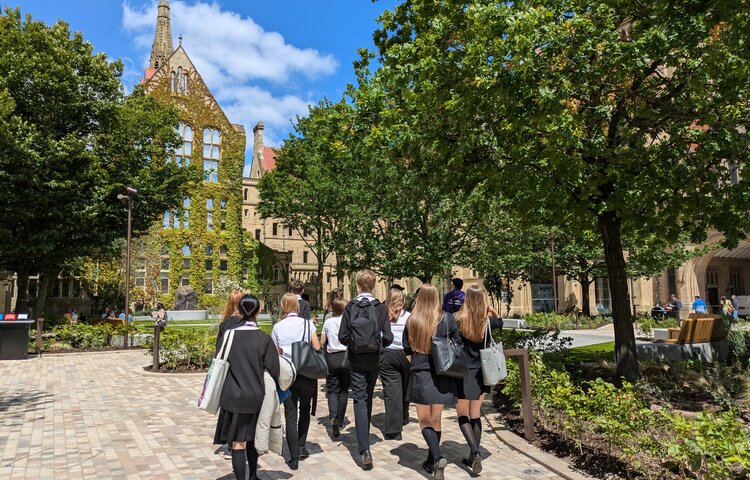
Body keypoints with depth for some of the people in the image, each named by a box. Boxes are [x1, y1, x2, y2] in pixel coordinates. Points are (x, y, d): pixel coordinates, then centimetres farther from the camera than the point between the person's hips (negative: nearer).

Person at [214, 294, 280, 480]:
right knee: (251, 439, 21)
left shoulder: (228, 335, -9)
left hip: (232, 397, -1)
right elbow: (273, 370, -8)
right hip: (255, 397, 2)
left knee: (238, 444, 4)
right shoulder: (264, 338, -10)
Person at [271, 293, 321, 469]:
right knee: (305, 409, 21)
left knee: (290, 415, 5)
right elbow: (317, 348, -4)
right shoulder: (307, 323, -1)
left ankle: (294, 458, 4)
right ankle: (301, 447, 21)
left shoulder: (277, 327, 2)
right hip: (307, 373, 0)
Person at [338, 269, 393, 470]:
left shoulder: (350, 307, -8)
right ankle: (365, 435, 39)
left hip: (356, 359, -1)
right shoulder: (381, 308, -8)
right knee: (368, 397, 21)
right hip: (374, 359, 2)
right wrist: (379, 345, 10)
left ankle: (365, 450, -11)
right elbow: (388, 337, -11)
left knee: (360, 400, 0)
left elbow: (342, 336, -10)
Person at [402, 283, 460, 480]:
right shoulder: (446, 318, -6)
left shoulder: (412, 321, -5)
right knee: (436, 419, 14)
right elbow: (457, 345, 2)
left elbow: (406, 349, 3)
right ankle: (432, 461, 26)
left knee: (424, 420, 8)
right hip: (441, 375, 1)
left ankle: (437, 458, -11)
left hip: (420, 374, -1)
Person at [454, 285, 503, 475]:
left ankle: (475, 451, -12)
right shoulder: (488, 321, -4)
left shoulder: (459, 320, -12)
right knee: (475, 415, 13)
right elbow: (500, 322, 19)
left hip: (463, 372, -3)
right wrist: (490, 308, 8)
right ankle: (473, 456, 17)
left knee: (463, 415, 7)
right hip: (482, 372, 3)